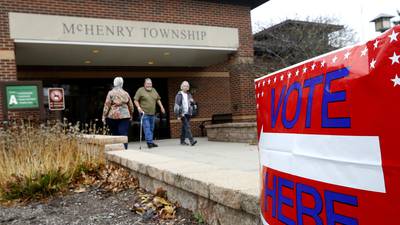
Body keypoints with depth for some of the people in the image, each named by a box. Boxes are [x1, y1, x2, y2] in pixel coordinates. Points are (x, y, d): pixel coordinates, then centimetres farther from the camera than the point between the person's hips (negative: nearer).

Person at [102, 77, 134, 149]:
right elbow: (131, 106, 12)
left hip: (113, 116, -1)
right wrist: (131, 115, 24)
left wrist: (104, 116, 0)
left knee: (114, 134, 12)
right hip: (124, 116, 1)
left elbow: (107, 105, -6)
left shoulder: (111, 93, -2)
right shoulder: (126, 93, 7)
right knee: (124, 134, -2)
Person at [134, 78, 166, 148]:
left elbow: (158, 99, 23)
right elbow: (135, 100, -5)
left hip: (152, 113, 6)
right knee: (147, 128, -11)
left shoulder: (154, 90, 13)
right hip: (144, 113, -6)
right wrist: (138, 107, -17)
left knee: (151, 128, 11)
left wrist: (161, 107, 15)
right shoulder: (140, 90, -4)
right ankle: (149, 142, -11)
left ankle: (150, 142, 19)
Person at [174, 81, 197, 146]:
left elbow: (192, 104, 21)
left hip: (188, 113, 6)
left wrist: (192, 101, -4)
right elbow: (177, 105, -8)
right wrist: (178, 115, -13)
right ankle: (191, 141, -21)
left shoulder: (189, 95, 14)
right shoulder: (179, 95, -4)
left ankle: (182, 141, 19)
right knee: (187, 127, -15)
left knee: (184, 127, 11)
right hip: (182, 113, -6)